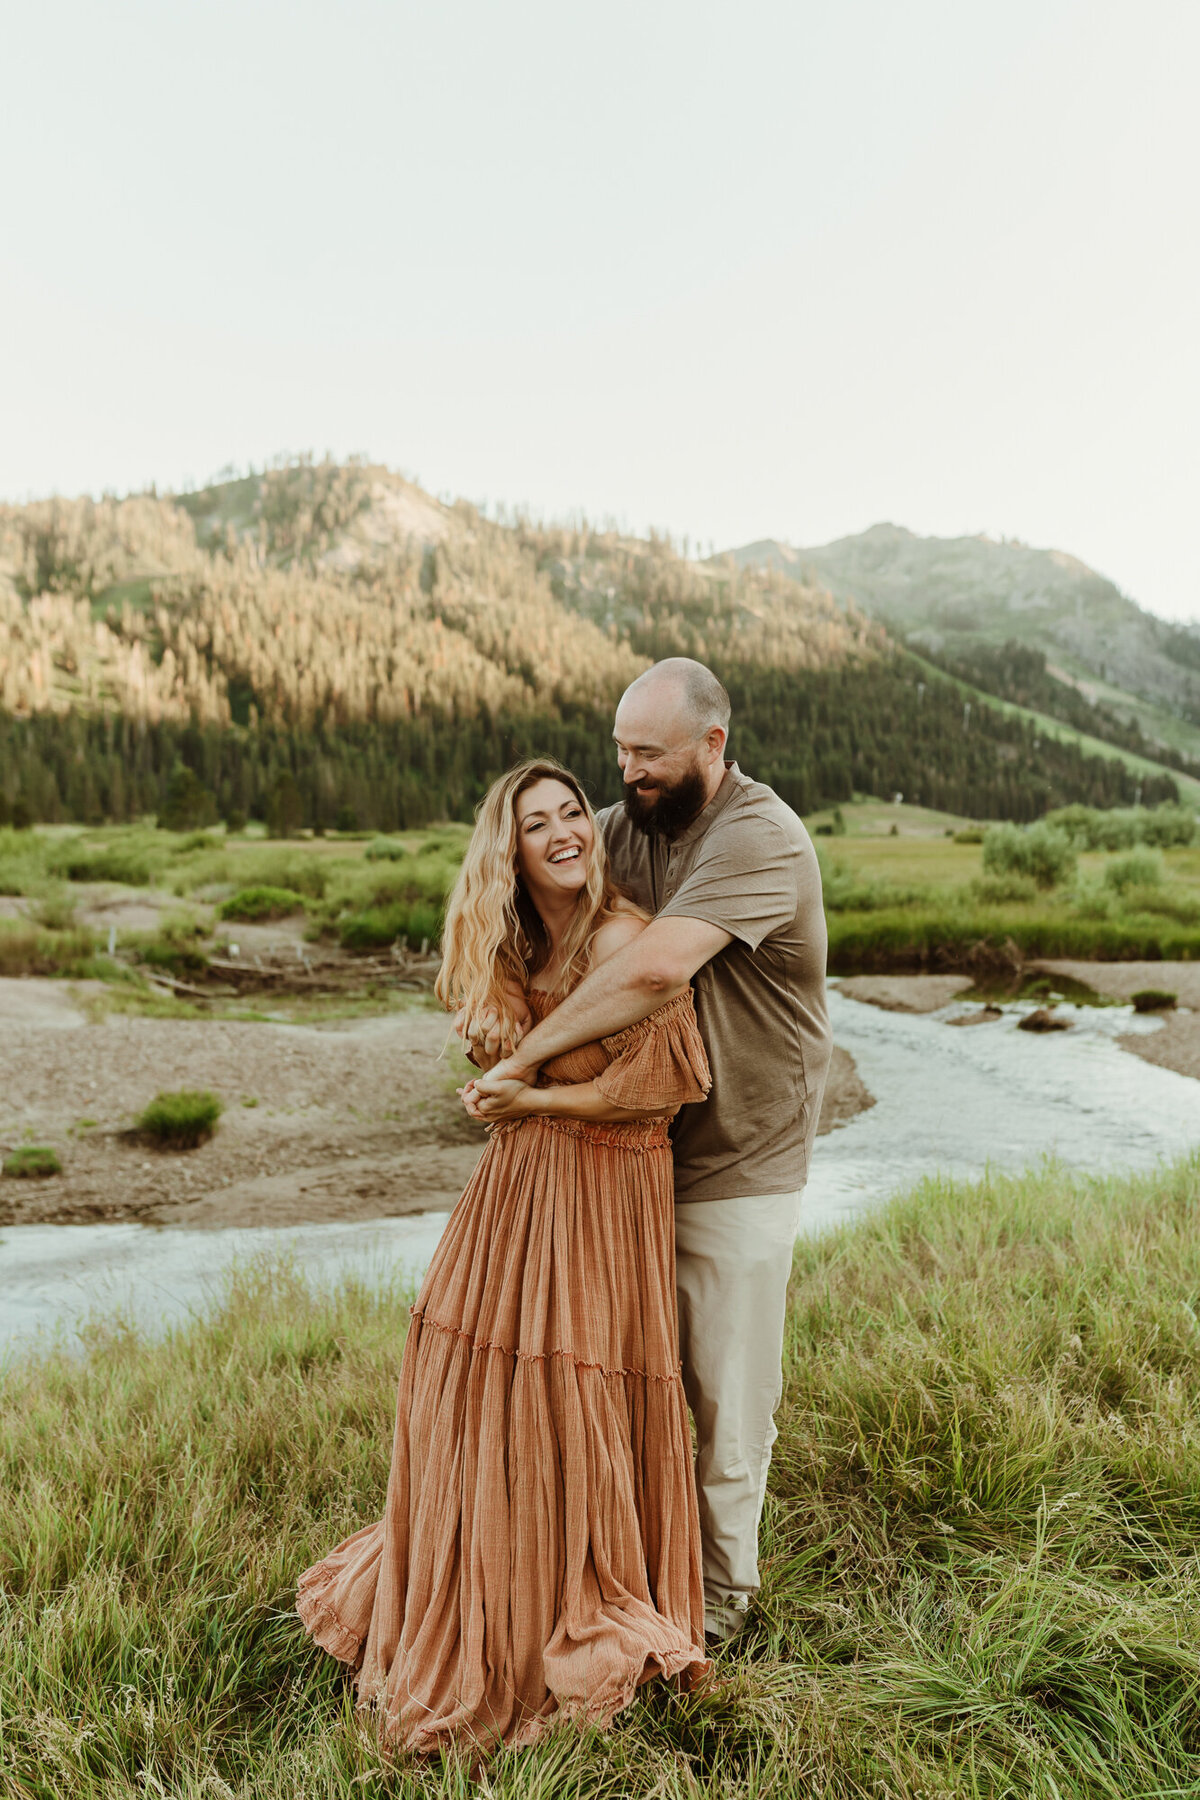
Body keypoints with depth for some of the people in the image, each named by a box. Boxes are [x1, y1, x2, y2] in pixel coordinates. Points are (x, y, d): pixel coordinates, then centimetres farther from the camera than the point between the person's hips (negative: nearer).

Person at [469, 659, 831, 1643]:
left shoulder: (762, 840, -21)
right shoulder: (626, 827, 3)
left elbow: (657, 968, -34)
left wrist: (528, 1057, -26)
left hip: (738, 1171, -6)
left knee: (728, 1398, 9)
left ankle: (721, 1597, 32)